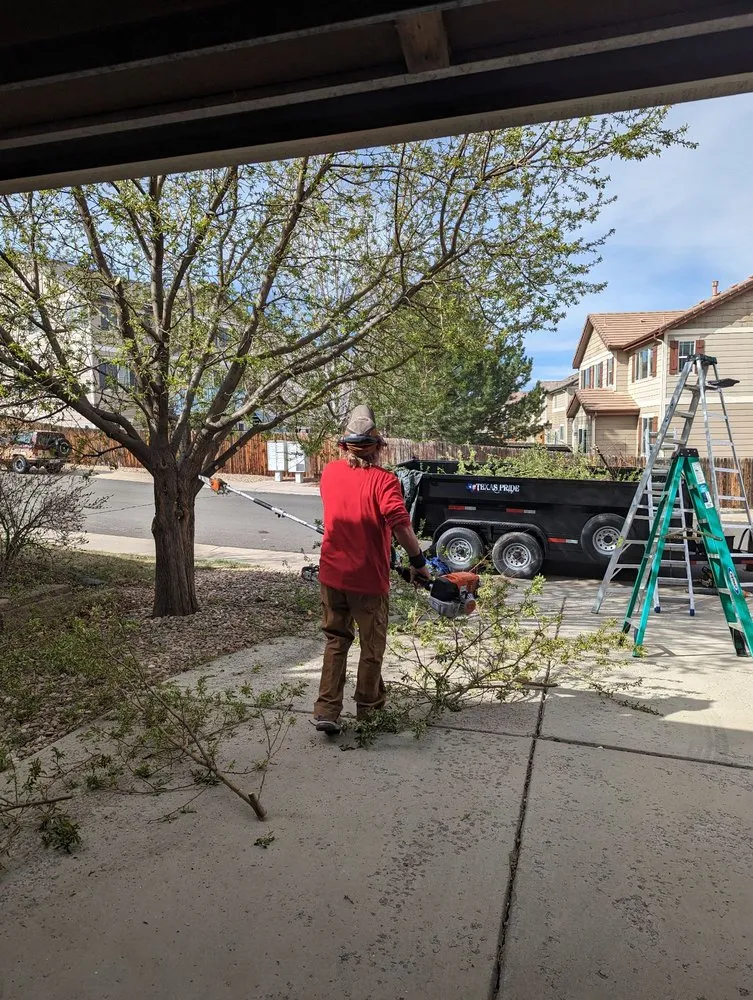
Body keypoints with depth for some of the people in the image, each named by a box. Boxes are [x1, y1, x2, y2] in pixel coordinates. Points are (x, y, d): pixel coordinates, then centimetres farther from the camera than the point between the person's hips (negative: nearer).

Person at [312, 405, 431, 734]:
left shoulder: (329, 473, -1)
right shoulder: (383, 480, -17)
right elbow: (401, 525, -26)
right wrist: (418, 562, -16)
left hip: (332, 575, 4)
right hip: (368, 580, -4)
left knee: (335, 641, 18)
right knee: (372, 647, 15)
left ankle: (327, 710, 12)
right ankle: (368, 709, 30)